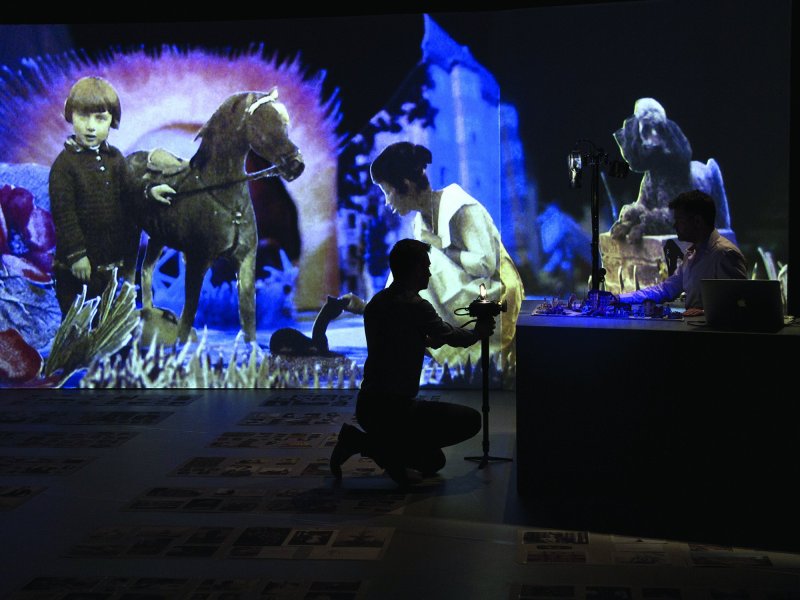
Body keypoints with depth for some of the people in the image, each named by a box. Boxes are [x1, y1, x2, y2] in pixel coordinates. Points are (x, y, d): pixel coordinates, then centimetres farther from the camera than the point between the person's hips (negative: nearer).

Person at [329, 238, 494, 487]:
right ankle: (391, 449, -6)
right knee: (470, 419, -1)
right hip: (394, 409, -9)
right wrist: (479, 332, 20)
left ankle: (360, 440, 7)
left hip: (366, 406, 9)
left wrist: (426, 340, 31)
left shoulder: (375, 303, 10)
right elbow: (452, 337, 2)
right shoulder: (416, 306, -14)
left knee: (434, 460, 21)